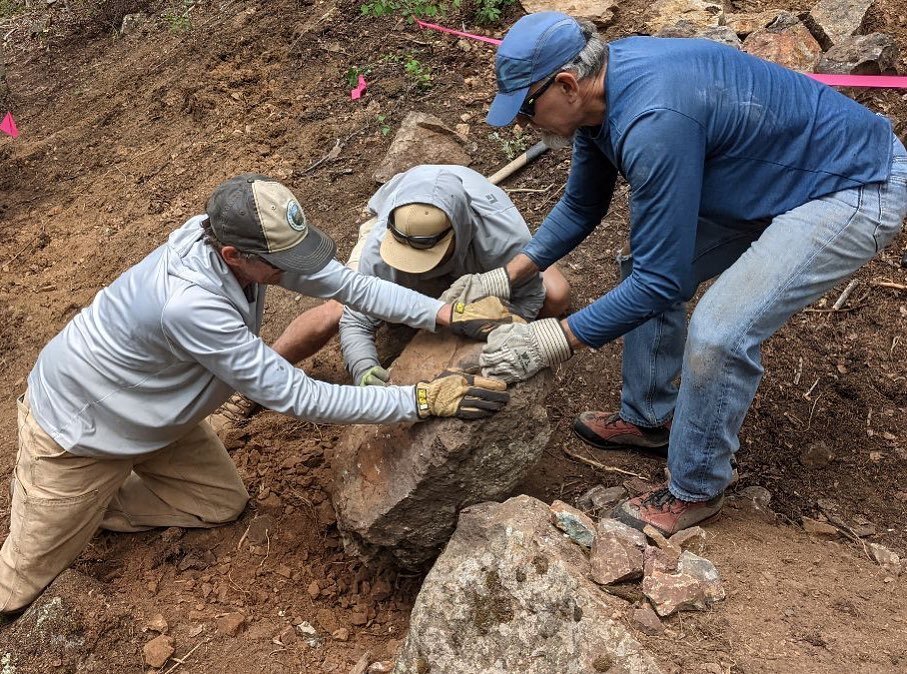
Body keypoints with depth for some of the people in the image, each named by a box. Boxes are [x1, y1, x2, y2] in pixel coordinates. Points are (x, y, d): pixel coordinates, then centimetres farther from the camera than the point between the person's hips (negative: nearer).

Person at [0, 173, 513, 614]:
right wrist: (423, 400, -38)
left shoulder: (232, 237, -20)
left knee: (223, 504, 12)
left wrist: (449, 315, -23)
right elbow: (296, 396, -37)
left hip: (147, 412, 7)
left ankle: (91, 506, 23)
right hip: (76, 429, -7)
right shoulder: (189, 304, -42)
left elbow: (350, 284, -15)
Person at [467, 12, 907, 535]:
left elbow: (661, 281, -28)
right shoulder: (596, 89, -6)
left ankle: (698, 490, 5)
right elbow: (581, 207, 10)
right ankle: (650, 416, 28)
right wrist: (507, 276, 3)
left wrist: (553, 342, -23)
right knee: (648, 262, 9)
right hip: (773, 177, 10)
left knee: (718, 335, -20)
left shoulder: (654, 121, -35)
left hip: (857, 189, -9)